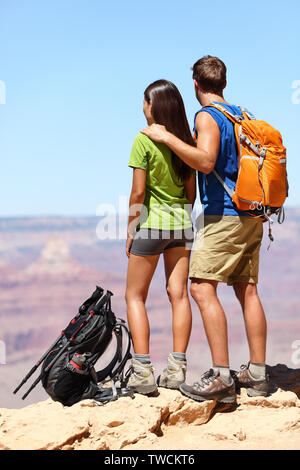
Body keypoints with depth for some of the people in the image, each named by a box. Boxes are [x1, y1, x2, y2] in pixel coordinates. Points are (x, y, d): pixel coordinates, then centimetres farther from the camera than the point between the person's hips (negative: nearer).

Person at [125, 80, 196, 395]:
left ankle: (143, 372, -3)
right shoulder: (186, 141, 4)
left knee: (135, 296, 5)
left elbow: (138, 192, -14)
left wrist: (130, 232, -5)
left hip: (151, 221, -5)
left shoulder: (144, 140, -12)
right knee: (179, 294, 7)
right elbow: (191, 190, 8)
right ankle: (177, 368, 7)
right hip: (182, 222, 5)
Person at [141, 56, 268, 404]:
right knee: (247, 290, 10)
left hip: (224, 215, -9)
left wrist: (167, 137, -18)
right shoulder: (241, 114, 16)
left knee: (202, 288, -11)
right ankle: (256, 374, 13)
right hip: (252, 216, 9)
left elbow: (206, 161, -25)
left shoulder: (207, 116, -9)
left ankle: (221, 378, -17)